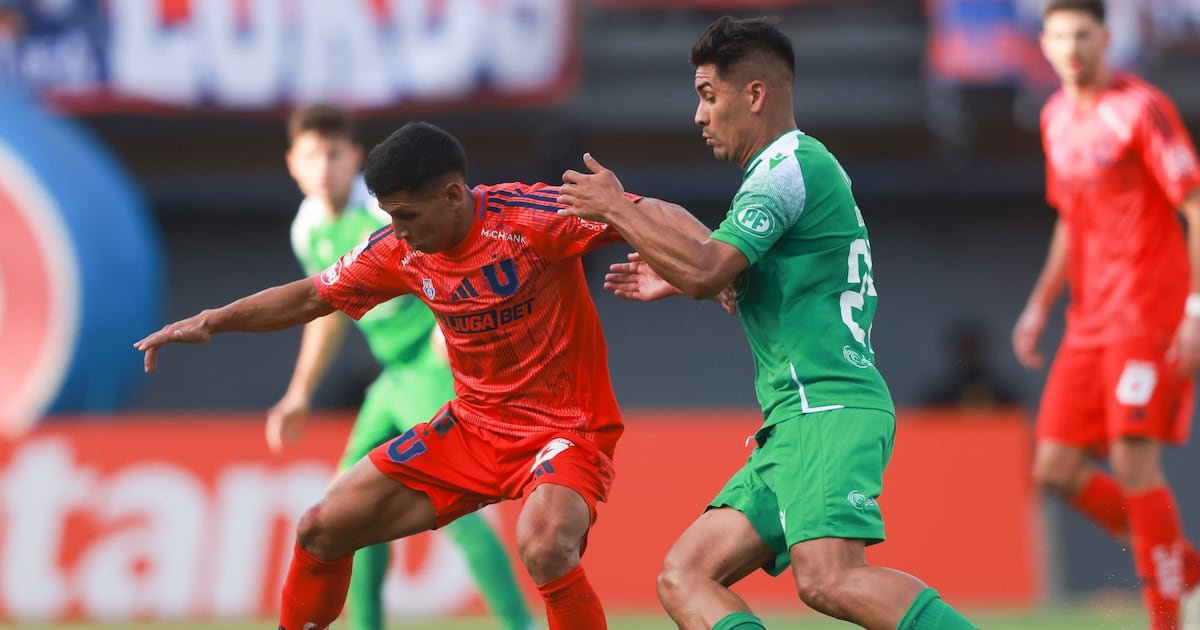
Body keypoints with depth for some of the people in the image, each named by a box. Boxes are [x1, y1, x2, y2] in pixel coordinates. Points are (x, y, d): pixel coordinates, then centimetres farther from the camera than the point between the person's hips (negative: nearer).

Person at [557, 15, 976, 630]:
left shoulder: (790, 165, -7)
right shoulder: (801, 166, 25)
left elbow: (705, 269, -17)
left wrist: (616, 207, -4)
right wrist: (678, 280, 31)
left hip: (828, 412, -11)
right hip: (799, 422, 11)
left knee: (829, 581, -30)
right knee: (683, 578, 0)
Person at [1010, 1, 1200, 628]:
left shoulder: (1141, 108, -10)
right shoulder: (1056, 118, 14)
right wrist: (1039, 306, 15)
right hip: (1089, 320, 8)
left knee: (1133, 456, -16)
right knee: (1056, 469, 1)